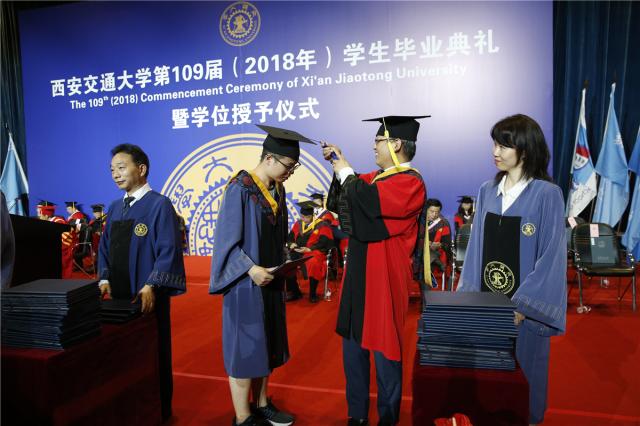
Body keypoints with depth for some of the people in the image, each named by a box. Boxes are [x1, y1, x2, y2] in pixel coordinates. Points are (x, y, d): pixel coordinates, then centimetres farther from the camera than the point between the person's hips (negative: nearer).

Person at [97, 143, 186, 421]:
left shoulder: (159, 204, -10)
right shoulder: (115, 208, 11)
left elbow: (168, 250, -16)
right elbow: (105, 247, 14)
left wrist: (151, 286, -23)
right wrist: (105, 279, 0)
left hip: (148, 295, -6)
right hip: (119, 294, 6)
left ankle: (159, 410, 24)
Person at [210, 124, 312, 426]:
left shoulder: (277, 189, 7)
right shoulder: (240, 188, -16)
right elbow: (226, 239, -17)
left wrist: (286, 258, 2)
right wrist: (251, 269, -25)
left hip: (270, 280, 8)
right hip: (246, 283, -8)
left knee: (266, 344, 16)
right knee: (244, 348, 2)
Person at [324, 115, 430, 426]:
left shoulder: (411, 182, -13)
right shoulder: (379, 177, 12)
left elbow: (368, 200, -30)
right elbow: (346, 199, 25)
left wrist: (345, 173, -13)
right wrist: (339, 165, 9)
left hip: (384, 279, -8)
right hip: (360, 276, 8)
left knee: (384, 351, 5)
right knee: (353, 347, 14)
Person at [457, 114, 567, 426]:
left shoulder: (547, 194, -11)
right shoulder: (487, 191, 3)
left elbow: (551, 256, -13)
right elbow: (476, 247, 6)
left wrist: (522, 305, -16)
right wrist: (470, 293, 1)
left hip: (524, 303, -4)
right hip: (487, 298, 4)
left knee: (522, 367, 11)